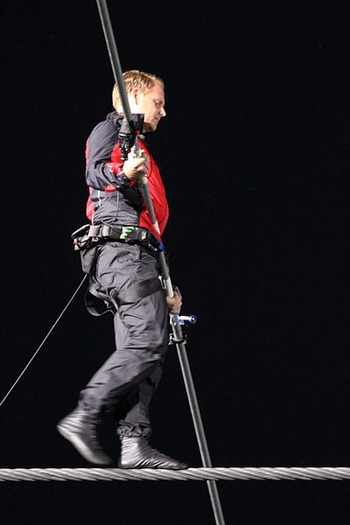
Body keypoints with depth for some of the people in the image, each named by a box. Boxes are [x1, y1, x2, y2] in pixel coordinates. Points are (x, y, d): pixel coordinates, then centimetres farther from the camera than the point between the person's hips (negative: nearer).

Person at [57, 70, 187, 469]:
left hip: (138, 252, 10)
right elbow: (95, 174, -13)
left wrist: (165, 282, 26)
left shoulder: (138, 147, 33)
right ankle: (83, 418, -19)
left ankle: (135, 444, -5)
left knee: (144, 349, 1)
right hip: (120, 245, -10)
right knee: (148, 340, -19)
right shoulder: (110, 130, 6)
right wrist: (122, 173, -35)